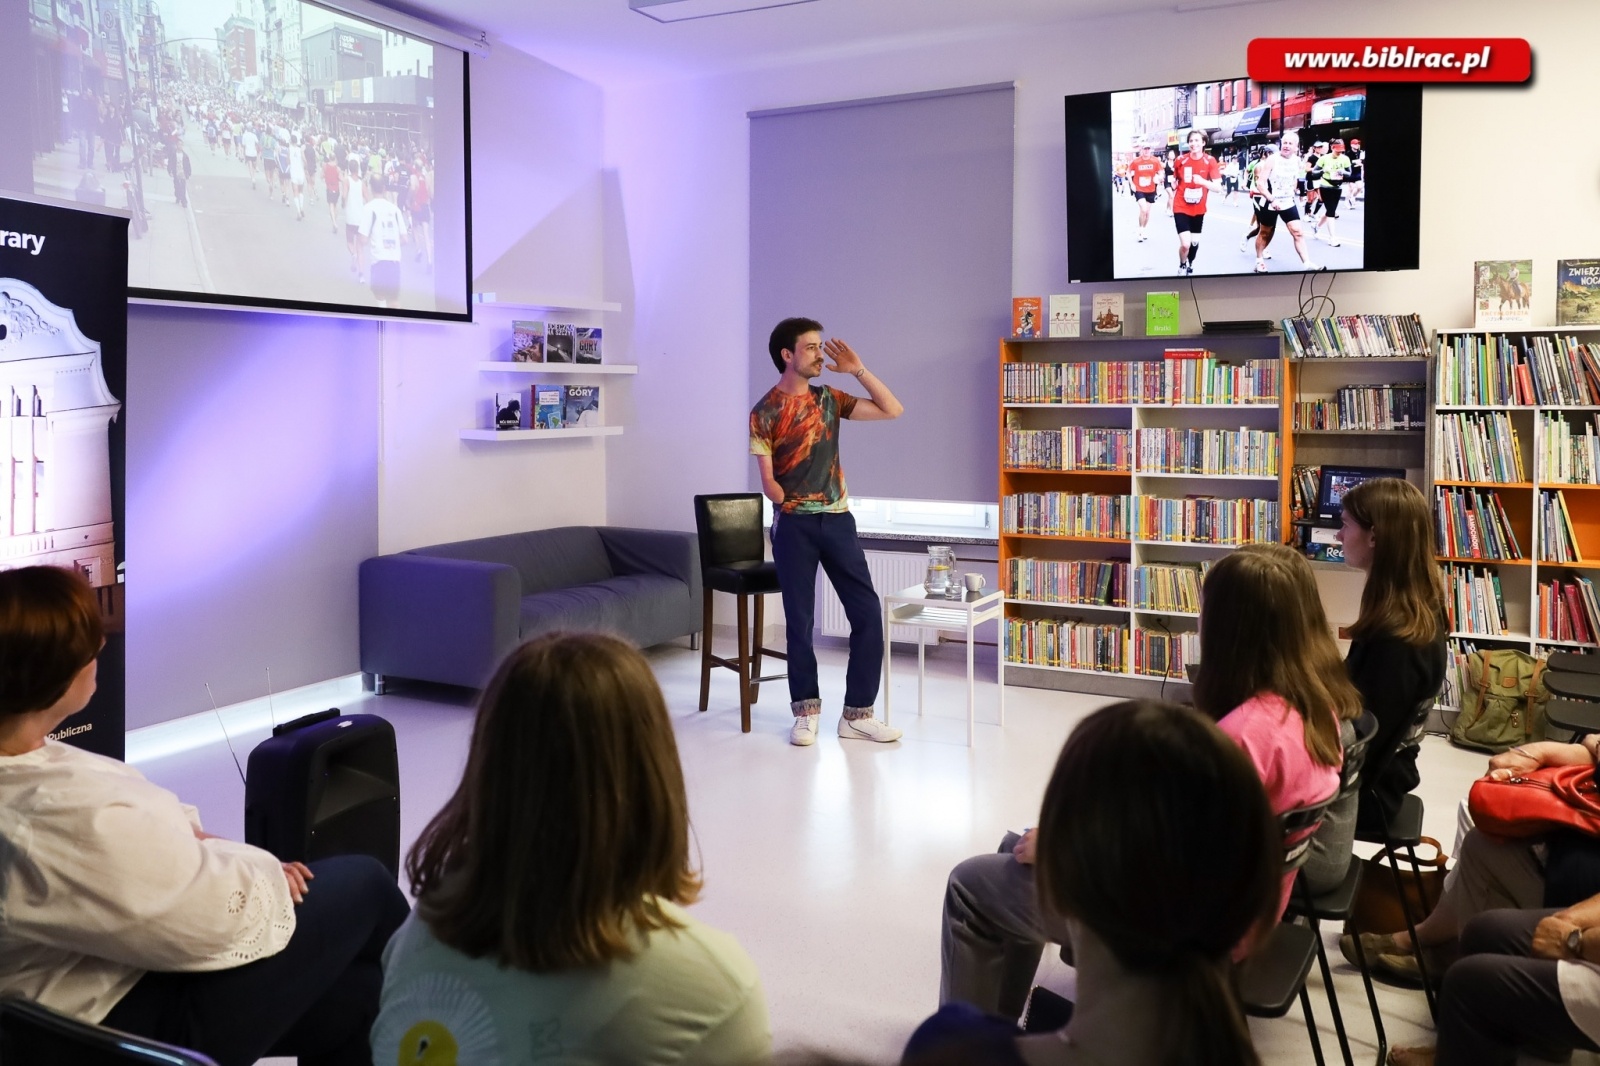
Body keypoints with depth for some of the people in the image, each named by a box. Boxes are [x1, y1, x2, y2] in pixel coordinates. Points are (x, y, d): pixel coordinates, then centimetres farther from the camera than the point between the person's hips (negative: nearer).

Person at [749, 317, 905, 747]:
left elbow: (892, 410, 5)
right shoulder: (764, 413, -3)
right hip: (794, 525, -4)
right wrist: (794, 507, -10)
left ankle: (857, 713, 8)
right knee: (799, 619, 3)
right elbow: (768, 480, -3)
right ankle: (806, 711, 17)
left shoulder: (829, 399, 9)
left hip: (838, 519, 4)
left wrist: (858, 370, -1)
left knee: (867, 612, -1)